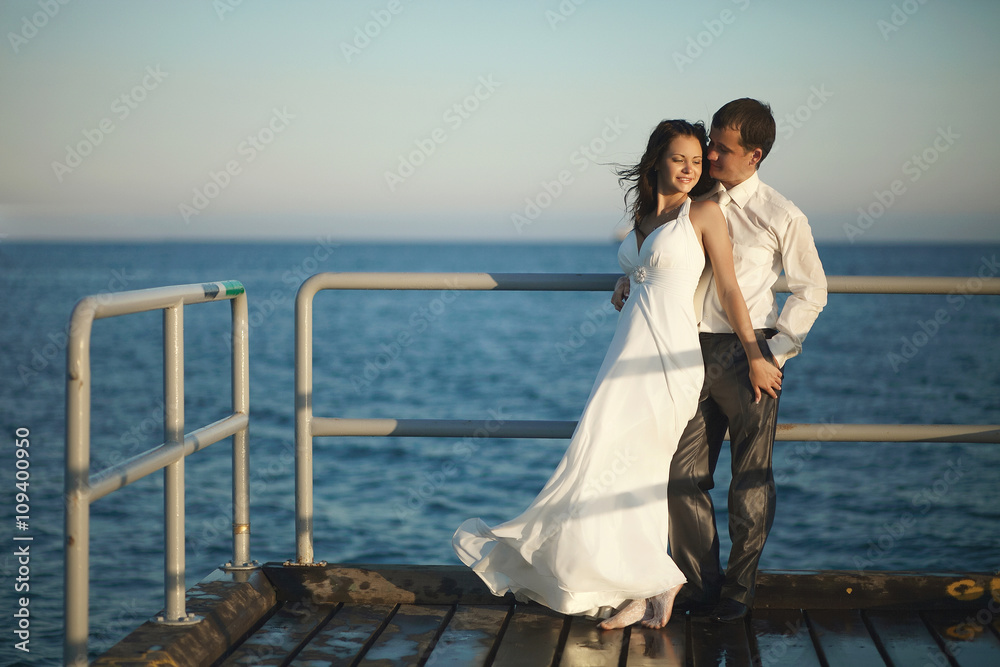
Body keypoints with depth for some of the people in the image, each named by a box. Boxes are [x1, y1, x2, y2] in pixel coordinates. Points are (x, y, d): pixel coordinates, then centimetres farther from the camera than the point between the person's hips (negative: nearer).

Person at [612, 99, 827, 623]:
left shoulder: (782, 217, -4)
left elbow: (811, 290, 3)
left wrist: (778, 349, -6)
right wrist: (631, 279, 4)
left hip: (748, 353, -4)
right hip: (692, 349, 4)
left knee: (751, 477, 6)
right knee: (684, 472, 4)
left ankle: (739, 586, 20)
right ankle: (698, 582, 18)